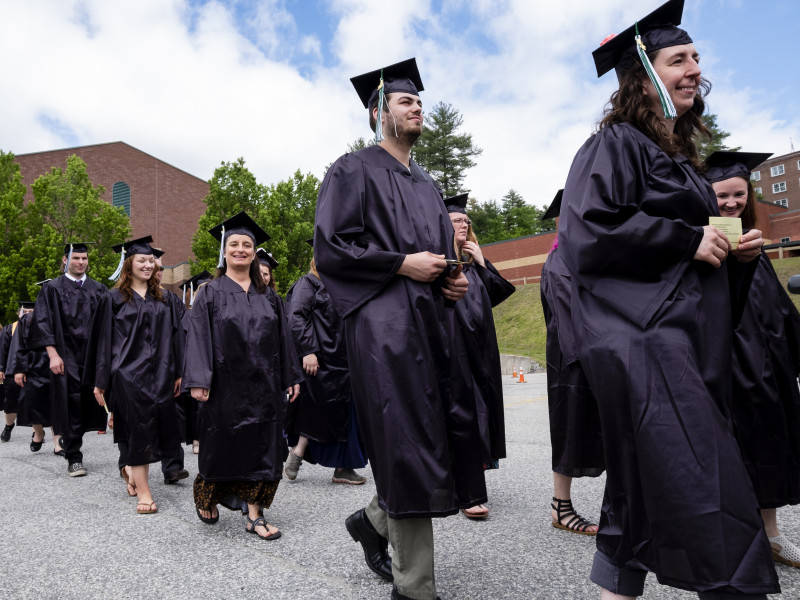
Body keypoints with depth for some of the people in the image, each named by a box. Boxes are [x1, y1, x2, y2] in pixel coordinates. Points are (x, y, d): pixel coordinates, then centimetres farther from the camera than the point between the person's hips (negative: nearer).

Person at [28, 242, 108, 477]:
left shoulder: (98, 290, 11)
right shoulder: (52, 288, 3)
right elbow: (44, 324, -3)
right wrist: (53, 355, -13)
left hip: (94, 356, 3)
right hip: (66, 358, -3)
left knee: (89, 402, 4)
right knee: (71, 407, -2)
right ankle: (74, 458, 8)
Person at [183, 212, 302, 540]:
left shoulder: (267, 295, 11)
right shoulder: (210, 294, 1)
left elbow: (282, 337, 11)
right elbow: (198, 337, -6)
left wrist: (290, 377, 7)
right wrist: (198, 381, -15)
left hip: (263, 385, 3)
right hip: (225, 384, -3)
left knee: (261, 445, 4)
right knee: (223, 446, 6)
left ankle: (255, 514, 13)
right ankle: (206, 499, 33)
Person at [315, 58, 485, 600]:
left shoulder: (427, 185, 25)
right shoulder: (354, 170, 2)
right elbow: (328, 249, -8)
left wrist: (455, 277, 5)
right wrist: (402, 264, -14)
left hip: (436, 321, 8)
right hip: (386, 323, -8)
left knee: (452, 438, 5)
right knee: (407, 449, -7)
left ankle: (374, 520, 30)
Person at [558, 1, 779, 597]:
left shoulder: (679, 155, 23)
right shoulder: (615, 144, -3)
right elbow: (590, 231, -17)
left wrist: (735, 250, 10)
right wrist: (688, 239, -12)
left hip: (689, 339, 9)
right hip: (643, 340, -9)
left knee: (646, 491, 12)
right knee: (710, 498, -14)